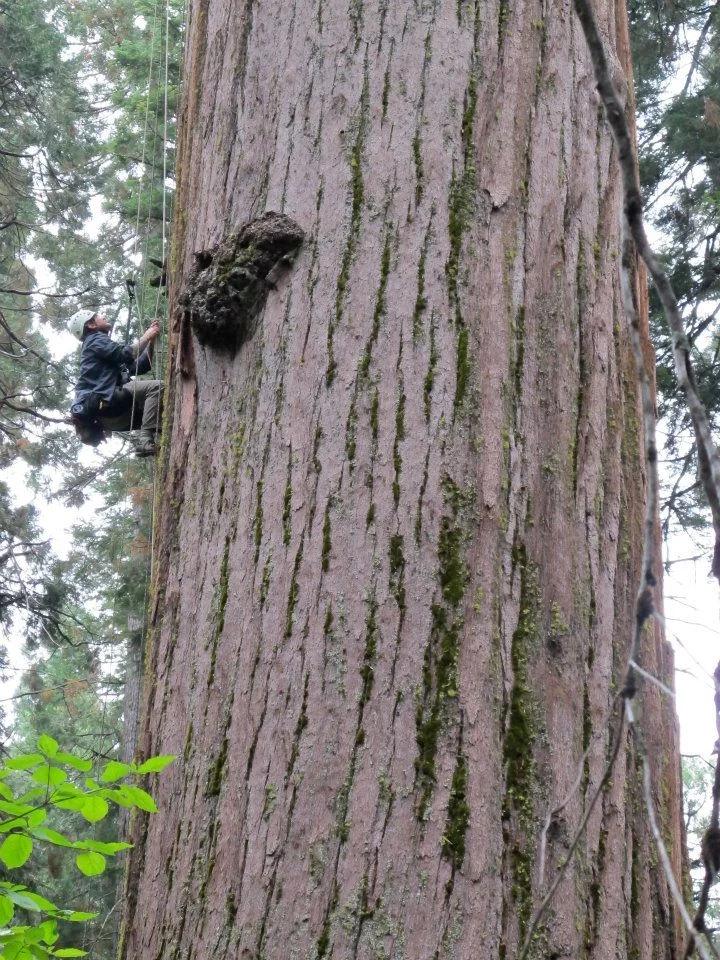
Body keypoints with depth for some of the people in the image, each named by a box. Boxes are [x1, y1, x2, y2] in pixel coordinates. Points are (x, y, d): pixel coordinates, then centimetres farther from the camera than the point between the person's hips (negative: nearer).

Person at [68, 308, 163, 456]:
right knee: (156, 386, -18)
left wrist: (151, 341, 17)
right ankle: (146, 440, -30)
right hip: (100, 402, -9)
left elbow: (140, 367, 24)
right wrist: (147, 337, 3)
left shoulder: (109, 352, 34)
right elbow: (127, 355, -10)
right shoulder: (95, 340, 6)